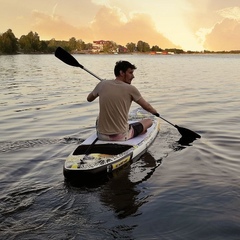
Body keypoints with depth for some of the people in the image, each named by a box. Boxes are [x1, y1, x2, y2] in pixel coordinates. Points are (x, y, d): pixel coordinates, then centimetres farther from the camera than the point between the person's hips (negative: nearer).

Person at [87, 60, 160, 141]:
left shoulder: (102, 84, -1)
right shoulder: (130, 89, -10)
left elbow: (89, 99, 17)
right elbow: (147, 106, 3)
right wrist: (156, 113, 24)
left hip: (101, 135, 5)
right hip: (121, 137, -4)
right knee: (149, 121, 15)